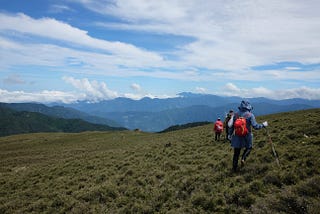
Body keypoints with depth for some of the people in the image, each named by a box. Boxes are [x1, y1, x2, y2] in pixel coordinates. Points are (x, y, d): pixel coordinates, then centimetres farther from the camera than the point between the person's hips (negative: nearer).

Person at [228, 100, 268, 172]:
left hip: (237, 136, 3)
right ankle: (243, 158, 0)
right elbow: (255, 126, -14)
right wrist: (263, 125, 2)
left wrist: (230, 134, 17)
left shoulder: (236, 114, 2)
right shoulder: (250, 115, -9)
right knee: (249, 147, 25)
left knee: (236, 152, 12)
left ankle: (234, 168, 17)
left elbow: (231, 125, 6)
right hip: (246, 136, -3)